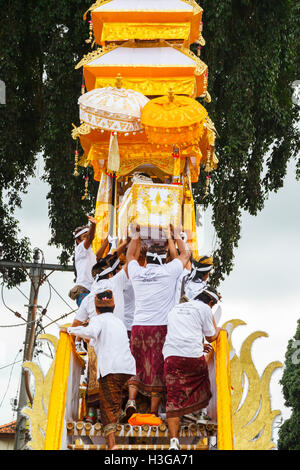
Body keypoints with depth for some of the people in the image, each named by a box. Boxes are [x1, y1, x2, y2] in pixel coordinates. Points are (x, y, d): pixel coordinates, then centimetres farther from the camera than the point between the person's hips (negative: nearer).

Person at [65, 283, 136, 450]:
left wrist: (71, 330, -3)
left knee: (108, 405, -9)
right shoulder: (119, 321, 28)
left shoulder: (99, 319, 6)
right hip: (128, 366, 6)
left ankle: (111, 442, -20)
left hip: (110, 368, -6)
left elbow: (90, 332, -16)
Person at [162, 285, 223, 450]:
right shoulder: (204, 308, 10)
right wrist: (218, 330, 39)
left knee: (173, 398, -1)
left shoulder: (176, 308, 28)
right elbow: (210, 337, 18)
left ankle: (173, 440, -10)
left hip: (171, 356, 4)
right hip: (193, 356, -3)